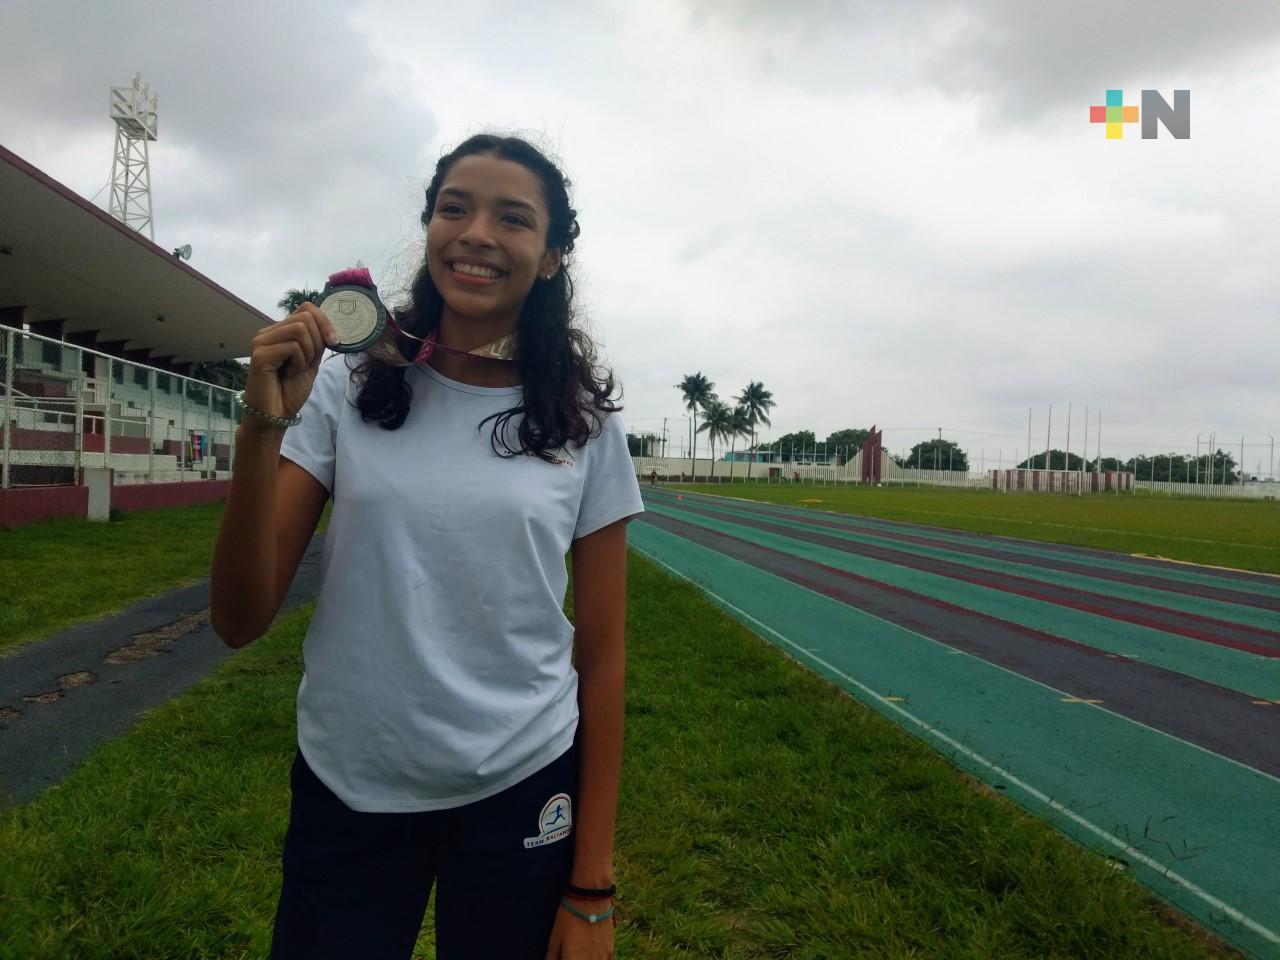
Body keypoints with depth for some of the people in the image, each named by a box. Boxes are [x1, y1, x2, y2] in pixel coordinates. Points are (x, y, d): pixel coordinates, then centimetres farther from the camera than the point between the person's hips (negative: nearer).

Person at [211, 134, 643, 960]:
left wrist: (592, 887, -1)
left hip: (523, 793, 0)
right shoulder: (345, 389, -5)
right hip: (345, 789, 1)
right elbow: (241, 622, -7)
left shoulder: (584, 421, -5)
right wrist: (263, 425, -21)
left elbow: (601, 655, -3)